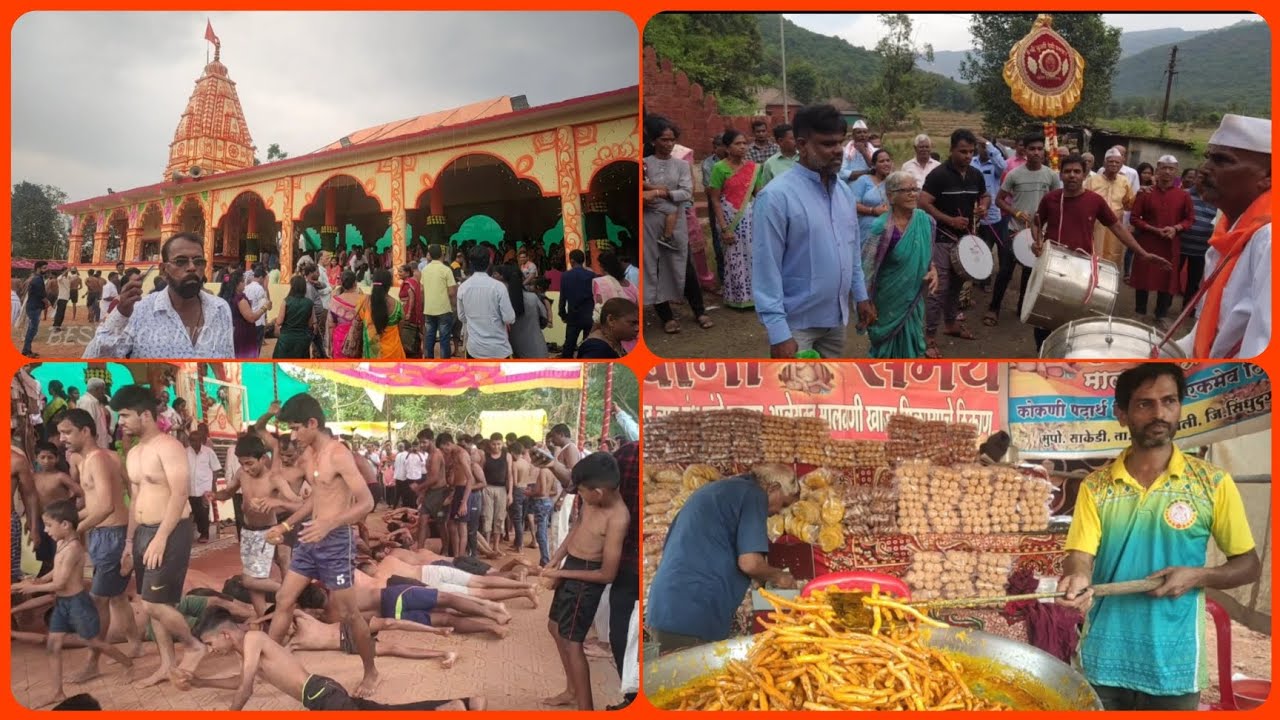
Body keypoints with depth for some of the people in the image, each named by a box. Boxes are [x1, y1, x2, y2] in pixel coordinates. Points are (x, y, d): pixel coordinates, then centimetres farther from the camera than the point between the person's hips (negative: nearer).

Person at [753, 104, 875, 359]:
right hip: (795, 323, -7)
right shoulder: (777, 196, -17)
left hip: (836, 318, 7)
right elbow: (766, 269, -19)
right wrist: (778, 333, -22)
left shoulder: (845, 191, 6)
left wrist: (861, 296, 16)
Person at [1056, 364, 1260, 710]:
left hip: (1174, 666, -1)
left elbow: (1249, 565, 3)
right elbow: (1080, 556, -6)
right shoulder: (1095, 486, 1)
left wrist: (1197, 576, -15)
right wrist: (1077, 579, -28)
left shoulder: (1213, 483, -2)